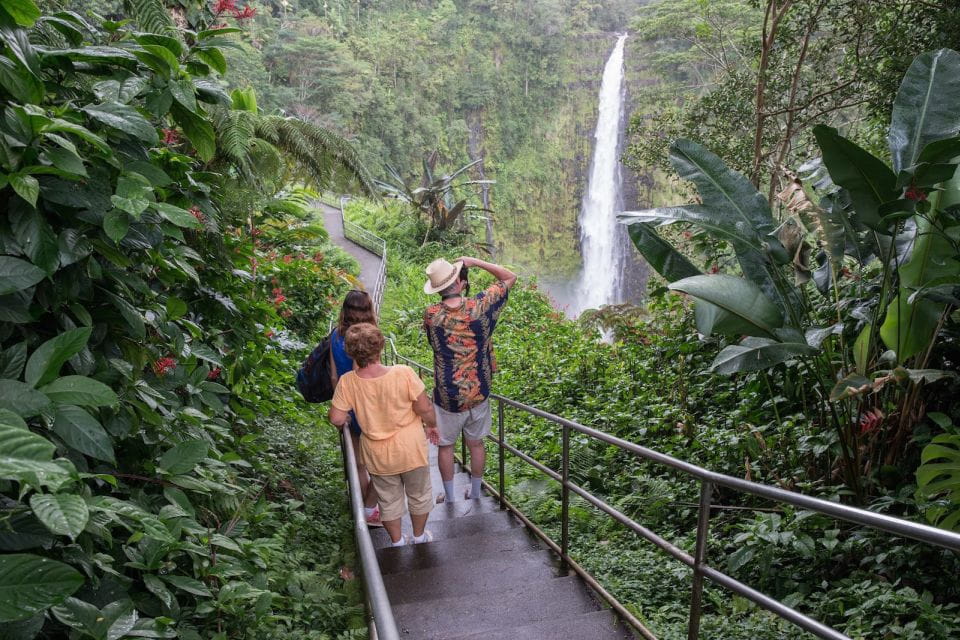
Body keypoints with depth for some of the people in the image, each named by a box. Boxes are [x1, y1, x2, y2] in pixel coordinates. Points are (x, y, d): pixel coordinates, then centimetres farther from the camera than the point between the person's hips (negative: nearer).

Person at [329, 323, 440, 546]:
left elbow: (337, 418, -14)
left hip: (378, 456, 1)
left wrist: (346, 420, 9)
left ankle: (397, 542, 42)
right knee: (419, 495, 25)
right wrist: (431, 425, 2)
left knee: (389, 500, 25)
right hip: (410, 449, -1)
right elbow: (425, 408, -18)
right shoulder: (403, 373, -26)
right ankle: (419, 536, 44)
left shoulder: (347, 382, -20)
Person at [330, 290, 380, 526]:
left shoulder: (336, 336, -2)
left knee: (359, 464, 19)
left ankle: (365, 509, 34)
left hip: (349, 407, 7)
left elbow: (334, 377, 4)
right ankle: (369, 510, 18)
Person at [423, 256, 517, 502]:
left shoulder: (431, 315, -15)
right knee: (476, 443, 20)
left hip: (447, 395, -1)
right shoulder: (479, 306, -15)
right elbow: (510, 277, -2)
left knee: (445, 445, 17)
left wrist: (457, 290, 6)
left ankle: (449, 497, 30)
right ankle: (475, 494, 34)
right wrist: (475, 262, -4)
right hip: (479, 392, 1)